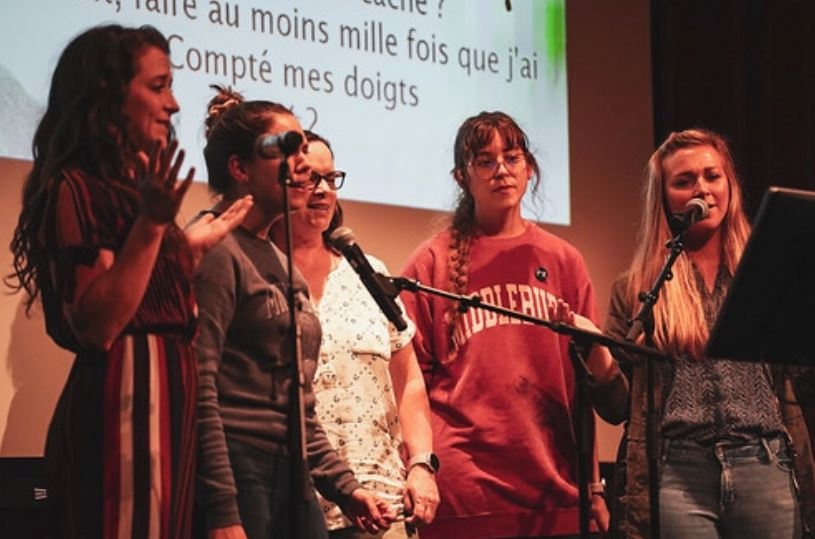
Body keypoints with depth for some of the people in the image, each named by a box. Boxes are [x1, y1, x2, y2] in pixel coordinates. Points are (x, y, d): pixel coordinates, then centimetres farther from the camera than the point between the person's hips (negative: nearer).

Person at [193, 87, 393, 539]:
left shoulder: (279, 263, 18)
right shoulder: (217, 251, -9)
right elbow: (199, 390, -17)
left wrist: (342, 485, 17)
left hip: (291, 480, 9)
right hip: (236, 472, -9)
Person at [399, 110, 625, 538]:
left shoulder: (563, 262, 11)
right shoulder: (433, 263, 4)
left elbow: (584, 386, 12)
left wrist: (593, 486, 10)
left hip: (555, 489, 3)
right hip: (464, 495, -2)